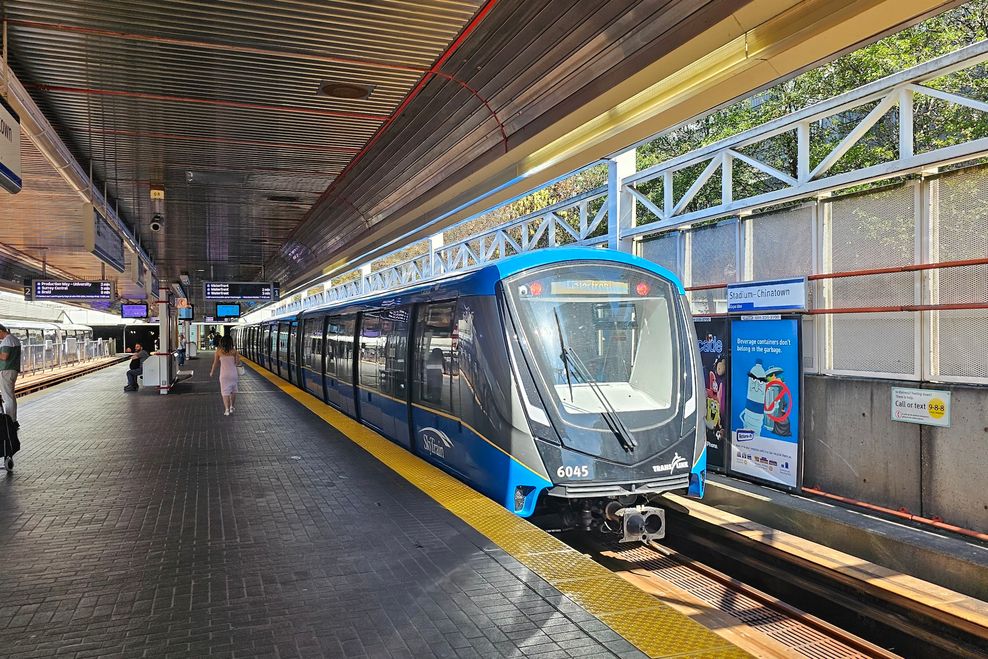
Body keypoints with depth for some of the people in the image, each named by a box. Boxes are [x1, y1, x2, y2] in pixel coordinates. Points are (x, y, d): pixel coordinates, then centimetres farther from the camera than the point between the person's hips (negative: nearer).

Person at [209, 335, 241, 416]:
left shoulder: (219, 351, -3)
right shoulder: (234, 351, -3)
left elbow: (215, 363, 2)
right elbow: (237, 363, -5)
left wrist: (212, 372, 16)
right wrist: (238, 356, 16)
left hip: (224, 374, -1)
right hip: (233, 373, 1)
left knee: (225, 392, 1)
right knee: (233, 391, 18)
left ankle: (227, 410, -8)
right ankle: (231, 407, 26)